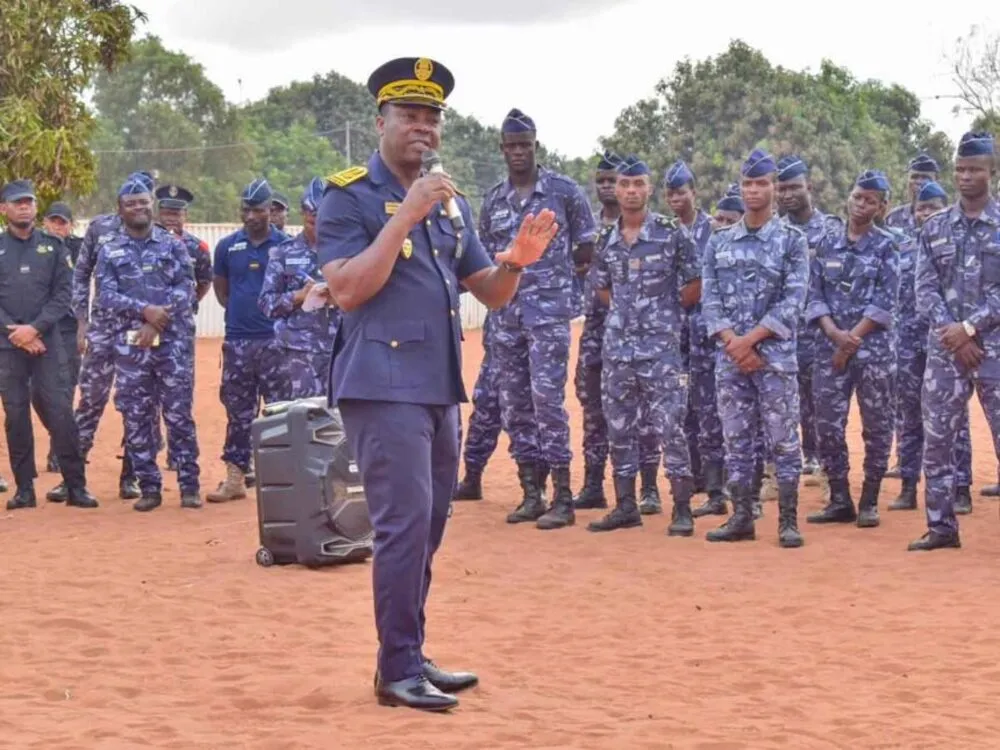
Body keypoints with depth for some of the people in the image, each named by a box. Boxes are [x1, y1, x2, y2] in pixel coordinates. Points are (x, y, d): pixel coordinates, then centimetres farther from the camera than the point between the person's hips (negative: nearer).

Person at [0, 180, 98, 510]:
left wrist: (35, 328, -10)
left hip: (47, 343, 0)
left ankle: (76, 486, -4)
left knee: (60, 412, -6)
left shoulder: (53, 247, 8)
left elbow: (63, 295, 2)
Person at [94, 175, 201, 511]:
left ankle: (189, 485, 4)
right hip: (130, 345, 1)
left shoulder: (173, 245, 7)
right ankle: (149, 487, 10)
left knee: (179, 415, -1)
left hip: (173, 343, -1)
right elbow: (105, 295, -2)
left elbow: (185, 288, -3)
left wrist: (157, 323, -14)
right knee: (137, 419, 3)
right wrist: (145, 310, -17)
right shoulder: (109, 251, 9)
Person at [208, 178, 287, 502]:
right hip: (237, 340, 3)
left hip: (274, 339, -3)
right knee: (238, 412, 8)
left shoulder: (284, 245, 0)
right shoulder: (228, 246, 7)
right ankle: (235, 476, 13)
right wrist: (239, 311, 7)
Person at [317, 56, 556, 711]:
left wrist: (518, 261, -7)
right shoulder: (350, 197, -6)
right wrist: (405, 217, -21)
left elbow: (489, 292, 15)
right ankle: (398, 672, -4)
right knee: (406, 524, -11)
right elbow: (347, 289, -18)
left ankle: (410, 658, 20)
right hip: (384, 386, -8)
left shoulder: (451, 203, 16)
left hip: (442, 387, 8)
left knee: (427, 528, 12)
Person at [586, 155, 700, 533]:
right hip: (617, 346, 5)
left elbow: (694, 287, -1)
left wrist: (664, 313, 4)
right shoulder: (606, 240, 7)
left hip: (660, 346, -5)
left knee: (670, 427, -6)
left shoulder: (673, 234, -6)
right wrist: (628, 311, 10)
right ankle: (625, 506, 18)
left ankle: (682, 509, 0)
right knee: (620, 429, 9)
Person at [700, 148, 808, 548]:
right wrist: (733, 343, -10)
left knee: (783, 439, -2)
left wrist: (750, 339, -15)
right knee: (736, 440, 7)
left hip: (776, 355, -3)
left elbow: (792, 302, -9)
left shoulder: (792, 241, 0)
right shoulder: (719, 241, 10)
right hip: (729, 356, 4)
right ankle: (741, 517, 13)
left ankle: (788, 521, 2)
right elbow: (710, 300, 4)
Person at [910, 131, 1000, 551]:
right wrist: (953, 334, -10)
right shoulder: (935, 228, 10)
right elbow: (925, 289, 3)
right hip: (944, 348, 4)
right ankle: (941, 526, 14)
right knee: (936, 439, 5)